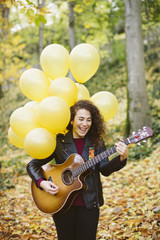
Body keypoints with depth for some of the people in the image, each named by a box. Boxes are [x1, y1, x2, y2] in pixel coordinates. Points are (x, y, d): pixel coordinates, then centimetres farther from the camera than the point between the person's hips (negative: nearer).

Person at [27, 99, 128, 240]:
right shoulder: (58, 142, -3)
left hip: (89, 203, 1)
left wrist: (122, 158, -26)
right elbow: (32, 165, 0)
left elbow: (105, 169, -8)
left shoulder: (97, 143, 2)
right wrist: (41, 183, -18)